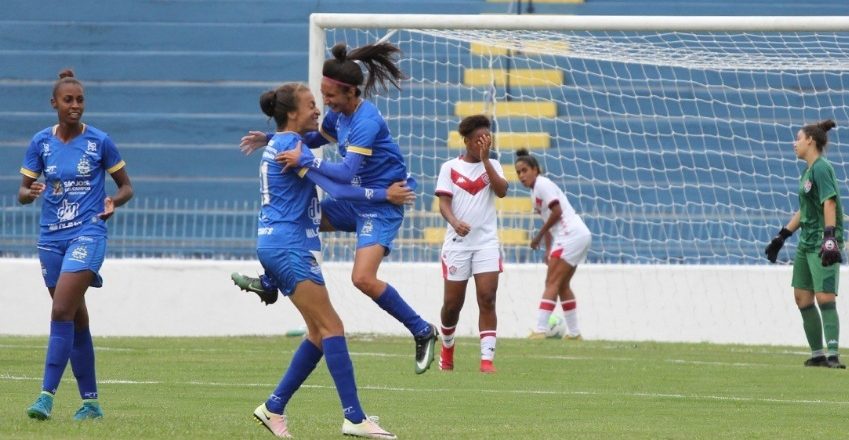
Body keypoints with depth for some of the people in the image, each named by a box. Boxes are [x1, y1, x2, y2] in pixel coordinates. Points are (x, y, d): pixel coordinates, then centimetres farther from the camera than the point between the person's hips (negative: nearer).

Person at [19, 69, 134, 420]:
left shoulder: (99, 141, -3)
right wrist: (30, 193, -17)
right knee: (76, 319, 9)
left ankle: (47, 395, -20)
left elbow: (126, 187, 6)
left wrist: (114, 202, -16)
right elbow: (22, 191, 6)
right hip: (51, 237, 4)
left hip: (87, 234, -4)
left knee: (62, 312, -18)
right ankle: (90, 401, 17)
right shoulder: (41, 142, 4)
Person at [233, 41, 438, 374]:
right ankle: (270, 283, 32)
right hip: (354, 200, 10)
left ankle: (422, 331, -8)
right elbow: (317, 137, 24)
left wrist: (305, 160, -35)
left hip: (381, 206, -10)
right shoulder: (339, 113, 3)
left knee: (363, 278, -21)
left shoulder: (366, 122, -26)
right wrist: (271, 139, 14)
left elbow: (347, 172, -35)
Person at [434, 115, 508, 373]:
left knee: (487, 299, -11)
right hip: (457, 243, -1)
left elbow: (502, 191, -10)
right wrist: (455, 222, -26)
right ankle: (447, 347, 31)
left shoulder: (492, 166, 8)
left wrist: (485, 159, -13)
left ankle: (487, 358, -13)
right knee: (452, 303, 5)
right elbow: (444, 203, -5)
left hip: (486, 242, 1)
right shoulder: (450, 168, 2)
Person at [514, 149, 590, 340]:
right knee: (562, 285, 14)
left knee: (552, 283, -12)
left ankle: (539, 330, -18)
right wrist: (548, 249, 10)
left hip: (571, 236, -10)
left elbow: (556, 211, -16)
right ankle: (574, 332, 17)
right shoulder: (535, 191, 19)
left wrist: (539, 236, -8)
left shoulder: (542, 184, -8)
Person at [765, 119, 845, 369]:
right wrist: (782, 236, 28)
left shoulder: (821, 168, -11)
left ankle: (832, 354, -20)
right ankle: (818, 354, 17)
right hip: (807, 241, 10)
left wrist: (829, 238, -32)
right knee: (802, 297, 10)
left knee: (824, 297, -16)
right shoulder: (808, 171, 17)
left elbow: (829, 202, -22)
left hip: (824, 243, -10)